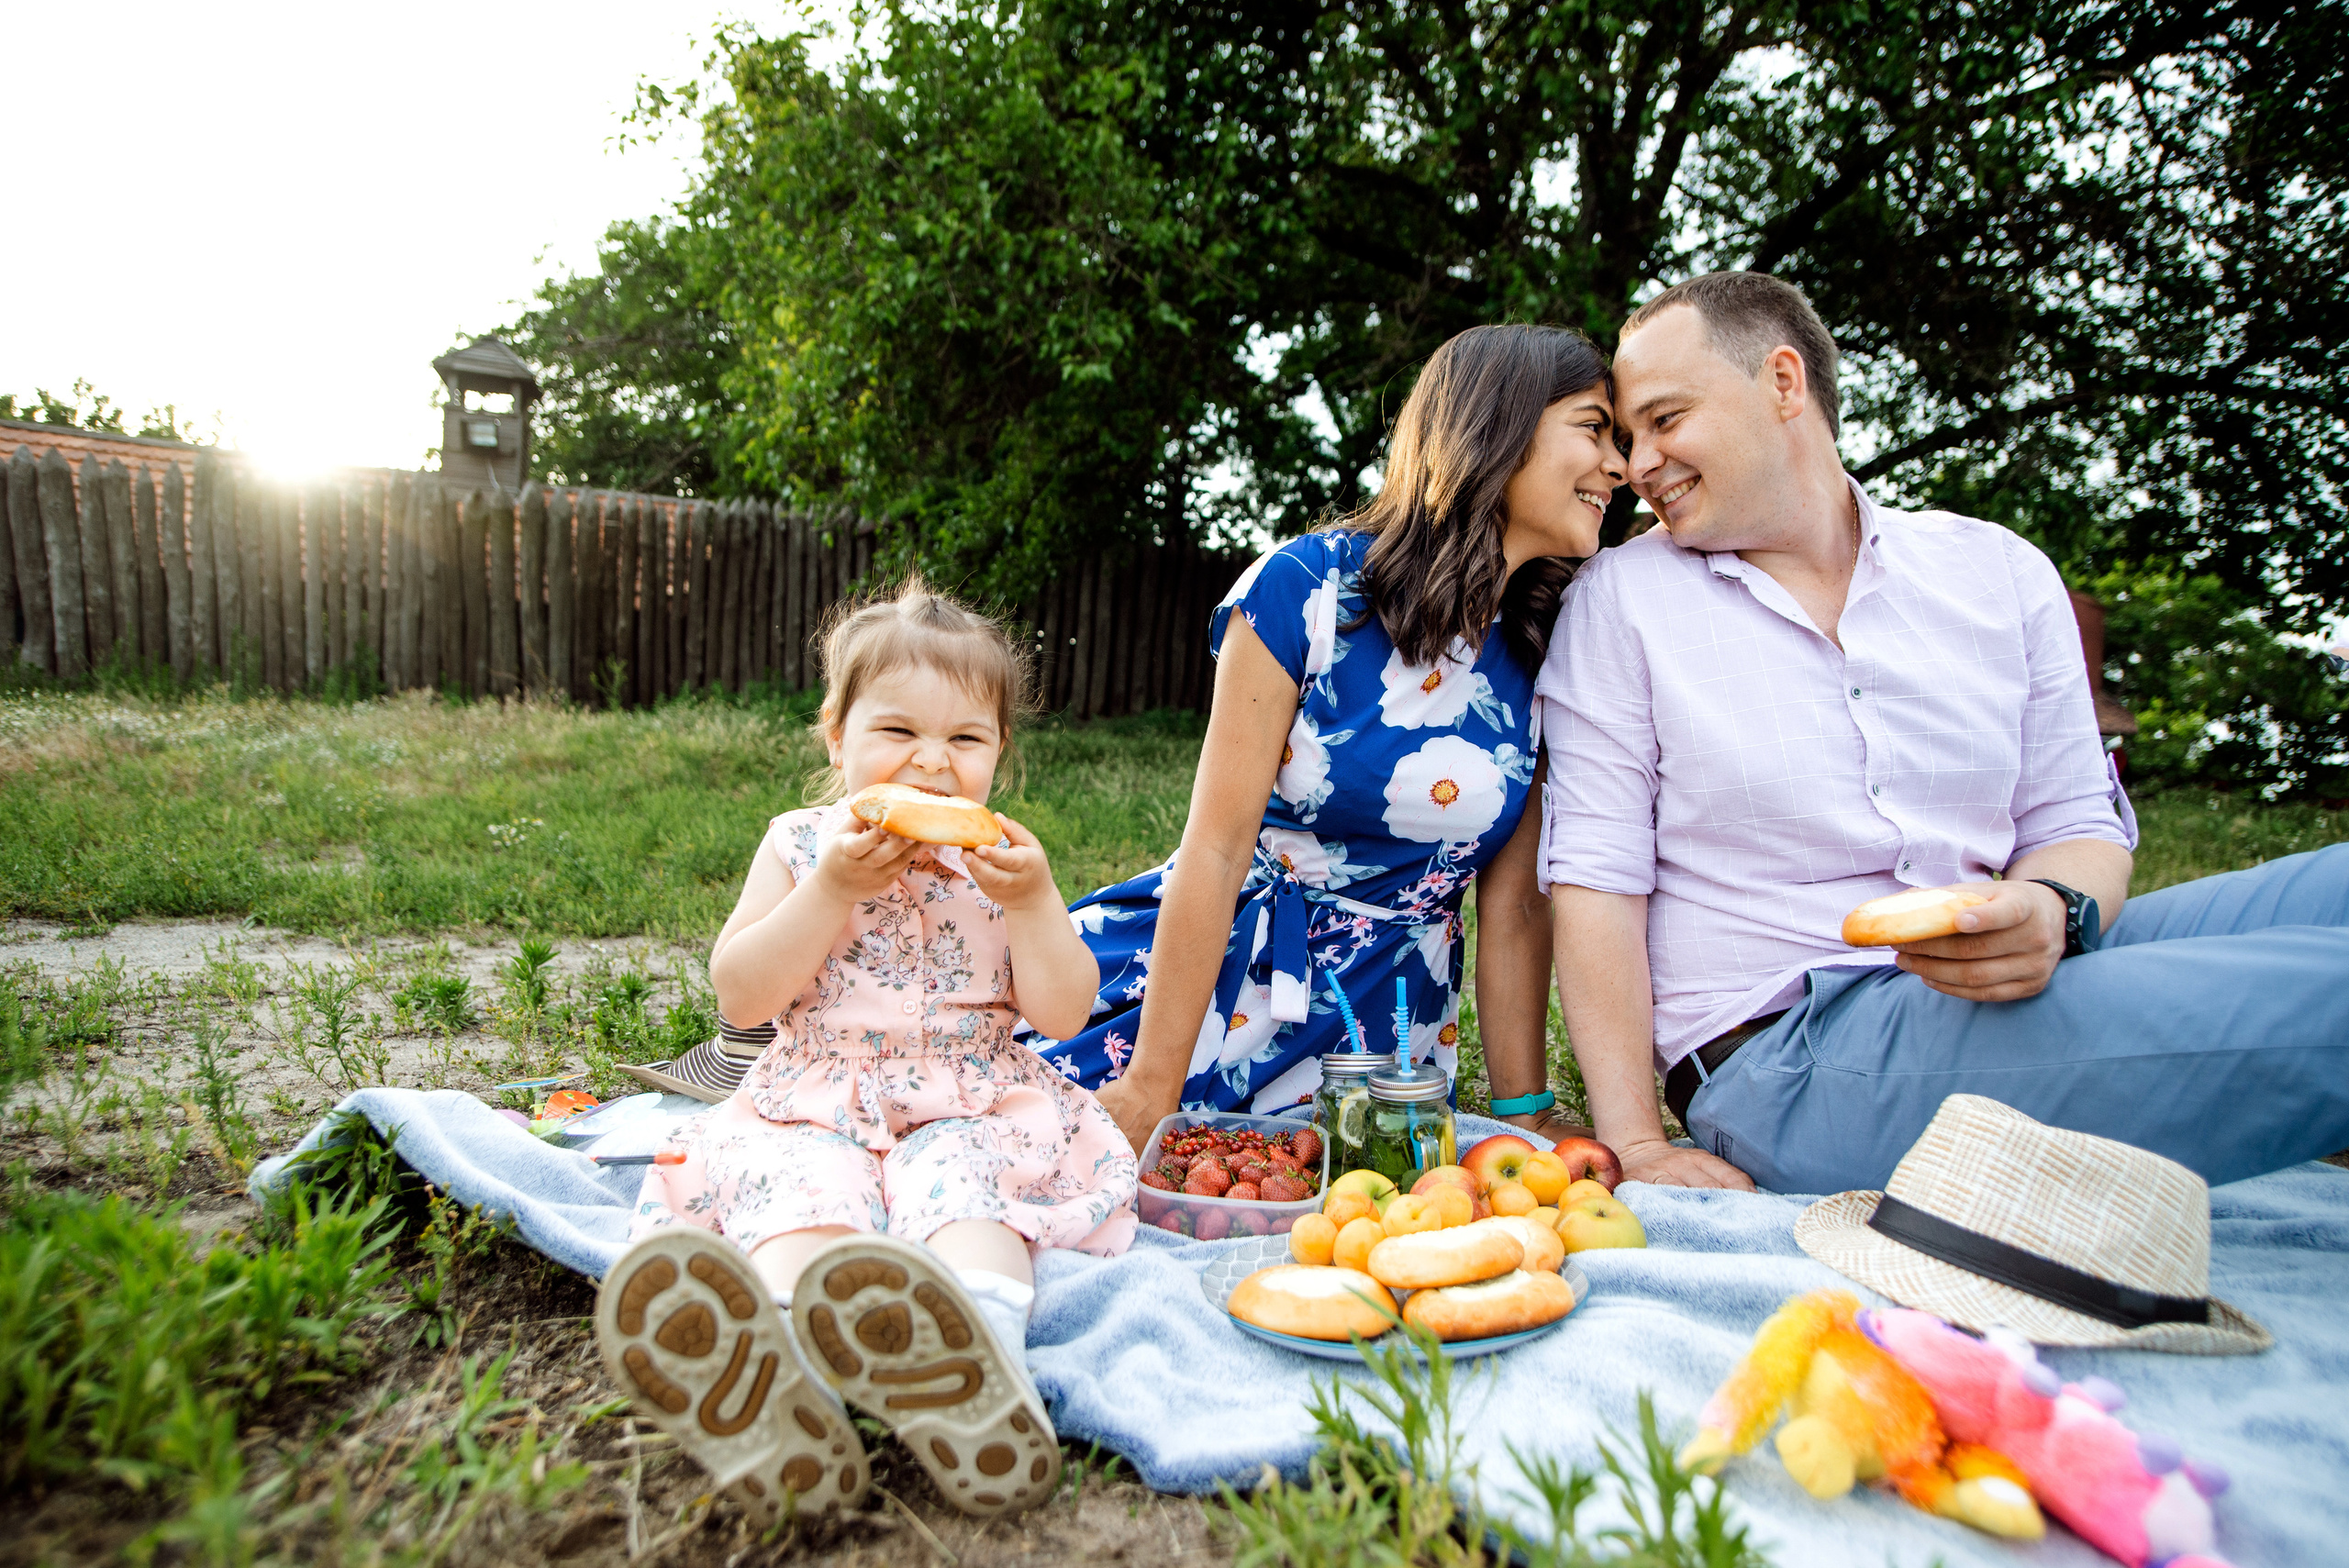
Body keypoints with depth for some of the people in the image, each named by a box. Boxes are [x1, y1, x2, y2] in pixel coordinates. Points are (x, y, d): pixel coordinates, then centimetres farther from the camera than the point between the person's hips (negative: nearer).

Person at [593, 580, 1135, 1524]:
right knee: (797, 1196, -32)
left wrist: (1029, 900, -14)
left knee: (965, 1190, -33)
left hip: (971, 1107, 0)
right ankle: (776, 1387, -63)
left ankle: (977, 1379, -62)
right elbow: (739, 999, -1)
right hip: (816, 1108, 0)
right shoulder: (800, 846, 9)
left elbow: (1063, 1013, 3)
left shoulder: (1001, 859, 9)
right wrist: (832, 889, -13)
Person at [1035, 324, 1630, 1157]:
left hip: (1386, 1026, 4)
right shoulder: (1311, 587, -15)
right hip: (1214, 980, -3)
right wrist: (1152, 1087, -15)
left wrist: (1525, 1116, 1)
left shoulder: (1542, 659, -2)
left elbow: (1515, 906, 2)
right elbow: (1216, 848, -17)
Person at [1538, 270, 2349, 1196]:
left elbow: (2076, 827, 11)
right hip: (1779, 1047, -6)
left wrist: (2050, 915, -15)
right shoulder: (1619, 598, 0)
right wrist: (1636, 1145, -13)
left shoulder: (2000, 572, 10)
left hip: (2005, 999, 6)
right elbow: (1595, 875, -5)